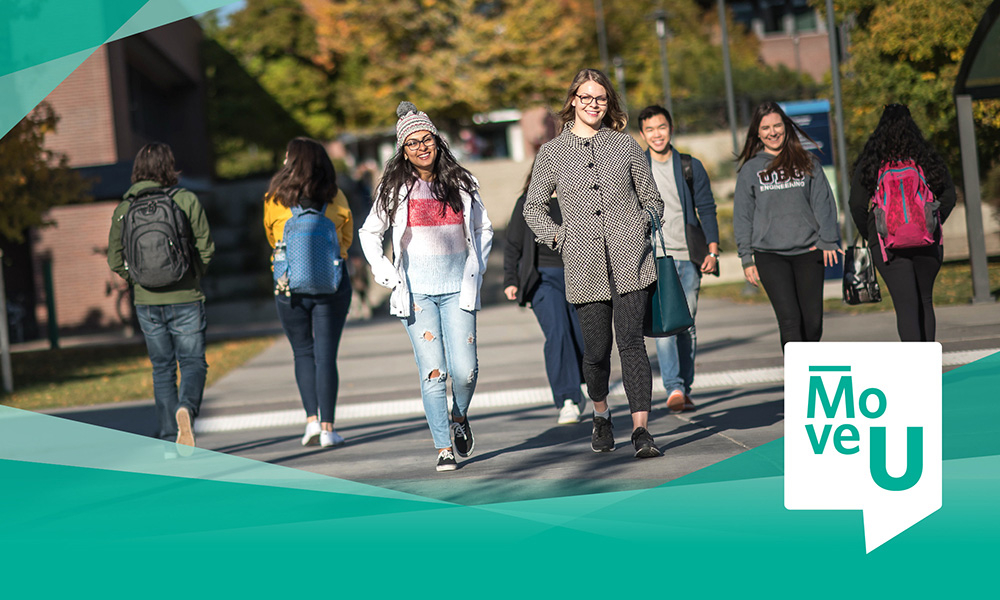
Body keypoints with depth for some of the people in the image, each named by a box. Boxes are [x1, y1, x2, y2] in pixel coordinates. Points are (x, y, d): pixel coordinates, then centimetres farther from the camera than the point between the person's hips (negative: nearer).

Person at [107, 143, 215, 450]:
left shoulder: (123, 209, 1)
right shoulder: (186, 200, -6)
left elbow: (115, 260, 1)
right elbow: (206, 248, -5)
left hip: (146, 301, 3)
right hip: (186, 298, -3)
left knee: (162, 369, 13)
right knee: (193, 362, 6)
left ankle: (168, 439, 11)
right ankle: (186, 407, -24)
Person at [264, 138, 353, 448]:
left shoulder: (275, 200, -5)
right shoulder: (336, 198, -2)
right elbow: (347, 237, 12)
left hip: (290, 285, 0)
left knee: (303, 352, 15)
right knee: (326, 355, 2)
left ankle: (312, 419, 2)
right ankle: (327, 428, -1)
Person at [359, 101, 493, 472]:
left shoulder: (461, 183, 7)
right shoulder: (395, 188, 3)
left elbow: (483, 228, 19)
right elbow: (369, 232, 14)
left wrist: (477, 268, 8)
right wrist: (385, 274, 2)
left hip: (457, 288, 1)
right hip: (416, 289, -1)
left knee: (465, 370, -9)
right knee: (433, 371, -9)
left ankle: (460, 418, 22)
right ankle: (444, 450, -3)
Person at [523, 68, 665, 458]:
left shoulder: (625, 145, 9)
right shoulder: (551, 153, 7)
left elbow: (651, 199, 17)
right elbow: (533, 208, 15)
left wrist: (644, 227, 0)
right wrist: (559, 238, 2)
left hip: (629, 260, 0)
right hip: (585, 265, 0)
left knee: (631, 341, -11)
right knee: (597, 349, 4)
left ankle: (640, 430, -12)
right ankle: (601, 416, 32)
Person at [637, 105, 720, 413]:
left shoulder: (691, 167, 10)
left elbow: (707, 209, 9)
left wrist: (712, 250, -1)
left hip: (689, 257, 2)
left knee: (687, 326, 4)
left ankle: (685, 389, 12)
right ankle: (674, 389, -22)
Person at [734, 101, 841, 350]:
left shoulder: (807, 162, 10)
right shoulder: (750, 169, 8)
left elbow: (823, 202, 8)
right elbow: (742, 216, 9)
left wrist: (828, 240, -3)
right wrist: (747, 258, 3)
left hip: (808, 251, 1)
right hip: (769, 255, -1)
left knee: (813, 320, -2)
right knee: (790, 320, -13)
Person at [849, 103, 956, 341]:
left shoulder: (869, 164, -2)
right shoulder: (928, 159, 4)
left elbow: (857, 205, -3)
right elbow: (949, 195, 7)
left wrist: (869, 235, 12)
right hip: (928, 242, 2)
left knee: (906, 306, -7)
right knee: (925, 302, 17)